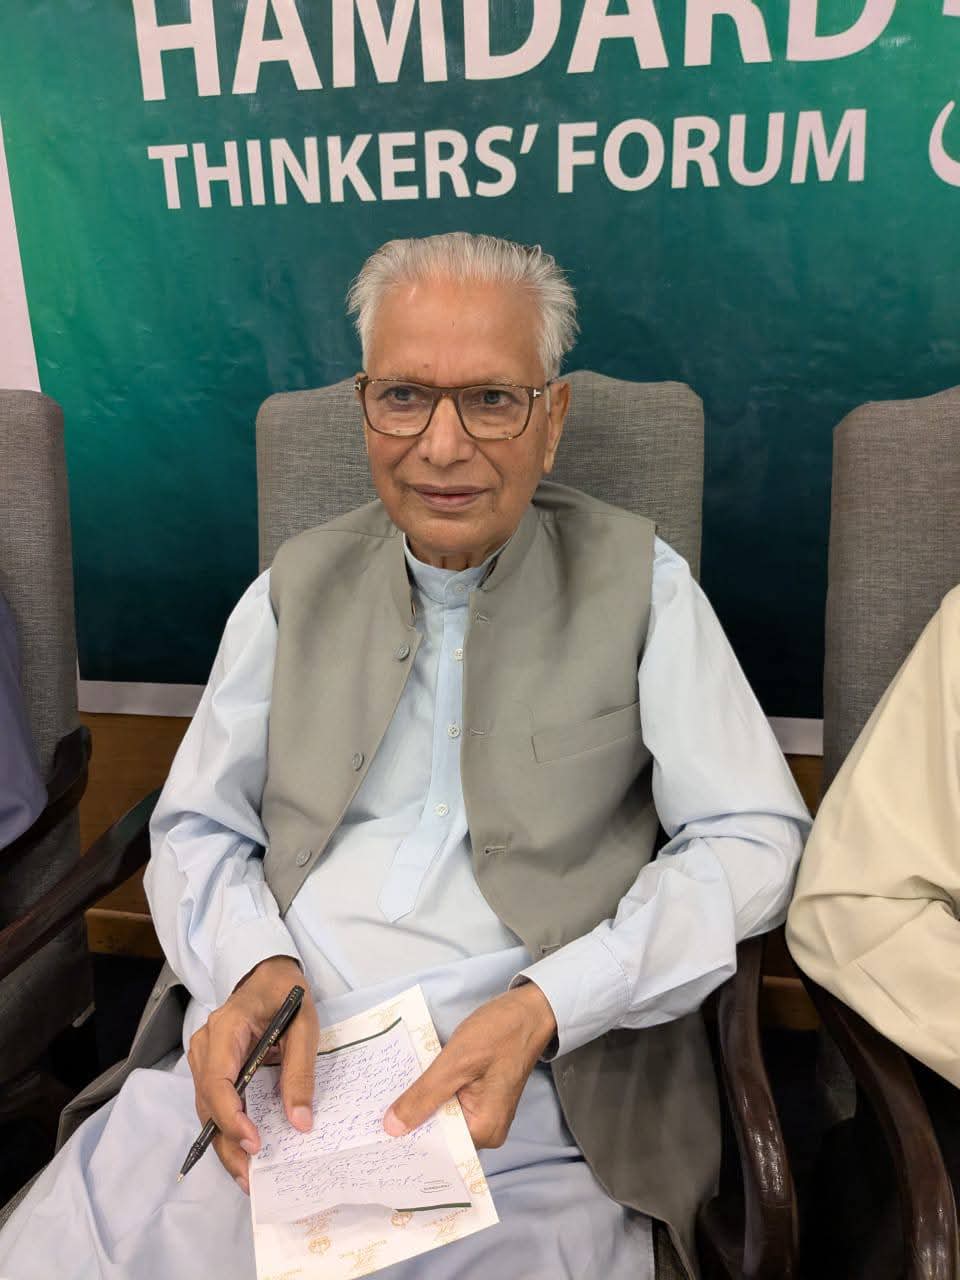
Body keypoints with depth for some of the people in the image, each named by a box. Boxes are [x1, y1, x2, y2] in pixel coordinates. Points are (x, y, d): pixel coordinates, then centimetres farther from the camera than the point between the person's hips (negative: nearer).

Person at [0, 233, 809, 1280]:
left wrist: (541, 1009, -15)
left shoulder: (638, 581, 1)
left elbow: (753, 837, -2)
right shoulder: (297, 586, 9)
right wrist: (253, 969, -11)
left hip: (523, 1104, -1)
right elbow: (197, 829, 11)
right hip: (261, 1074, 2)